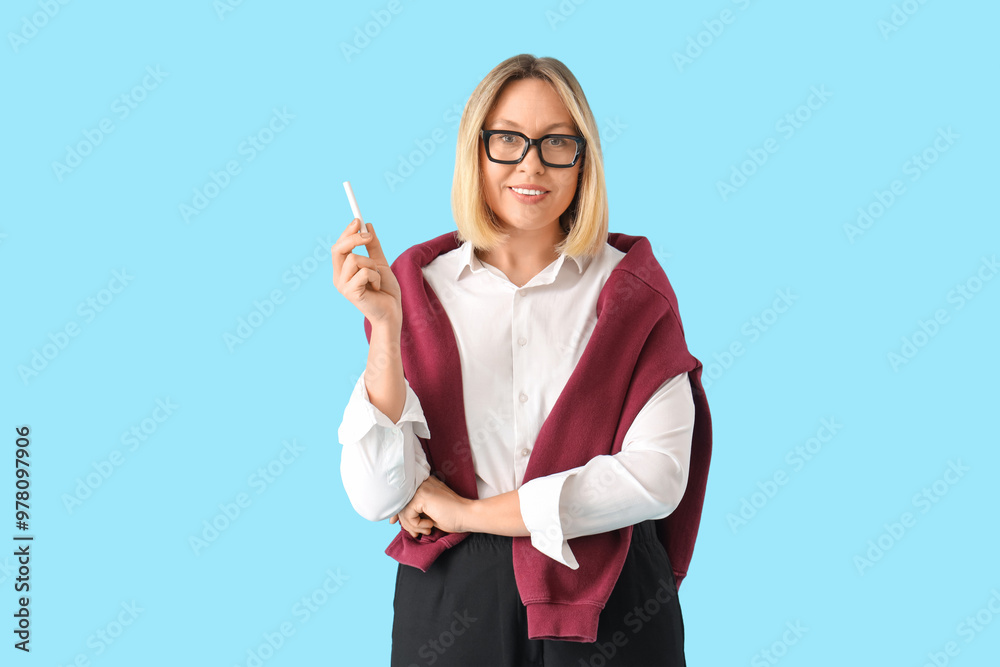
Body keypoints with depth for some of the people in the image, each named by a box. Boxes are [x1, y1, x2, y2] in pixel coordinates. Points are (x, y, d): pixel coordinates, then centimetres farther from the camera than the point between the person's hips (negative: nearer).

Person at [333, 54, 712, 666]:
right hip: (452, 600, 1)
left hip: (607, 604, 0)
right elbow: (377, 498, -9)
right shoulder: (419, 286, -1)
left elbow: (656, 478, -13)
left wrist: (471, 511, -12)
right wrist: (386, 326, -19)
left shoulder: (632, 287, -2)